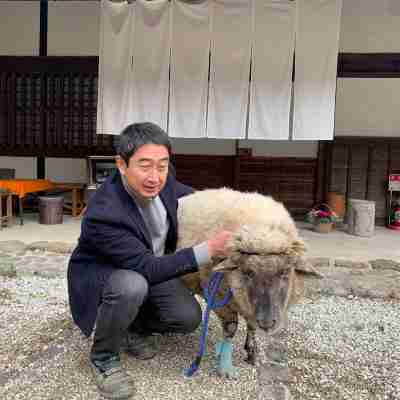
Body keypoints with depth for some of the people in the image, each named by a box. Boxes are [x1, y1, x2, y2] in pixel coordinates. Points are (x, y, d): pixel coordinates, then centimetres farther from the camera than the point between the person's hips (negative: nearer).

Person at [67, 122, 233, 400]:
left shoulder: (162, 179, -17)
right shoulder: (103, 215, -37)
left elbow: (178, 192, 8)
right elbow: (148, 267, -35)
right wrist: (208, 251, -36)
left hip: (151, 267, 6)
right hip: (102, 275, -5)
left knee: (189, 318, -12)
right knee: (132, 286, -38)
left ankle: (133, 328, 17)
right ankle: (103, 357, -8)